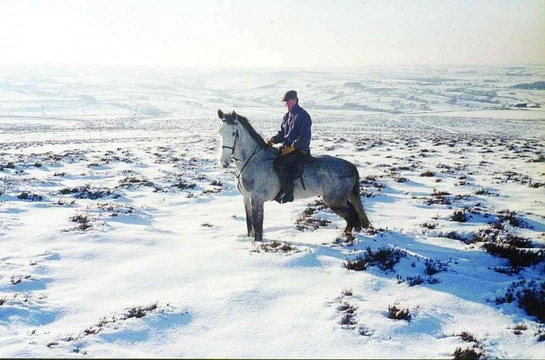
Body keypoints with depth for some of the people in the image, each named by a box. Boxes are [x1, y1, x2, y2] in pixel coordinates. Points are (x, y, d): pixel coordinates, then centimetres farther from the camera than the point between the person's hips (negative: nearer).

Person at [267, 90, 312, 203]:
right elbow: (282, 133, 21)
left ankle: (288, 193, -23)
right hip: (287, 147, 9)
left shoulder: (303, 115, -11)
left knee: (279, 163, -30)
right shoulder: (287, 116, 16)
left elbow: (305, 136, -18)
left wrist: (293, 147, -25)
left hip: (300, 149, -9)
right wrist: (274, 140, 1)